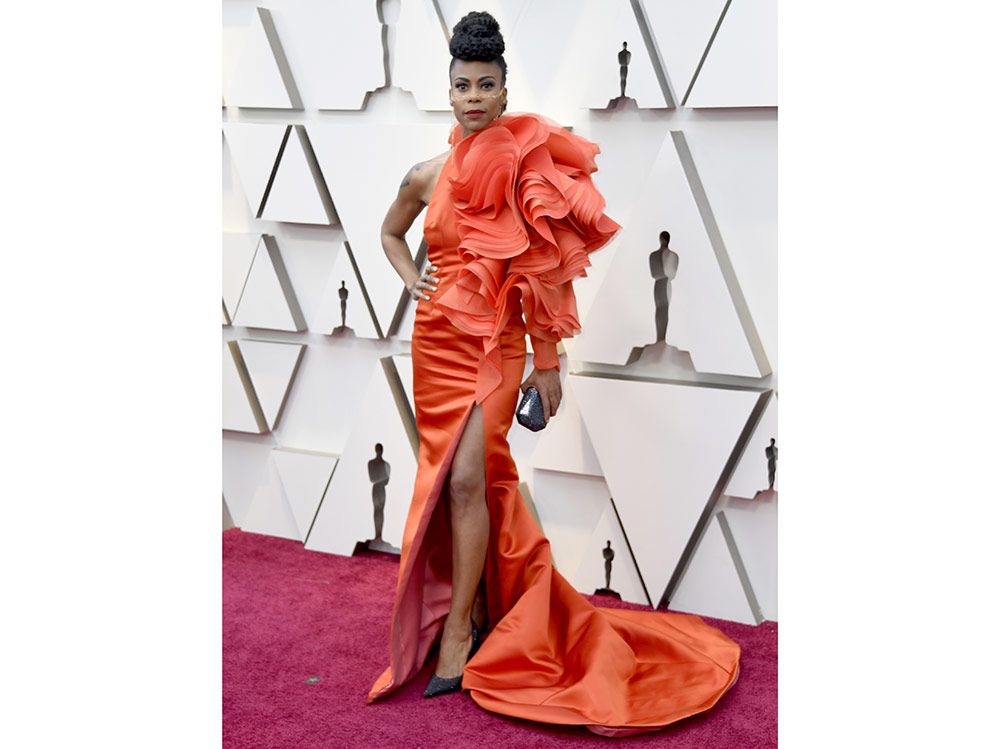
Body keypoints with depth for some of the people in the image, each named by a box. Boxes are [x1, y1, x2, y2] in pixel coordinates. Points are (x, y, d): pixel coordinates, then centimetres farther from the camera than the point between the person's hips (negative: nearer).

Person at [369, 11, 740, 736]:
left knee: (467, 478, -14)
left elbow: (542, 273, -3)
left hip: (497, 342, -4)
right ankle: (479, 601, 25)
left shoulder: (528, 167, -5)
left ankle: (460, 628, -3)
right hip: (436, 339, 4)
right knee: (451, 478, 9)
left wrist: (548, 362, -3)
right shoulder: (426, 176, 4)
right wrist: (413, 280, 4)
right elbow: (390, 233, 24)